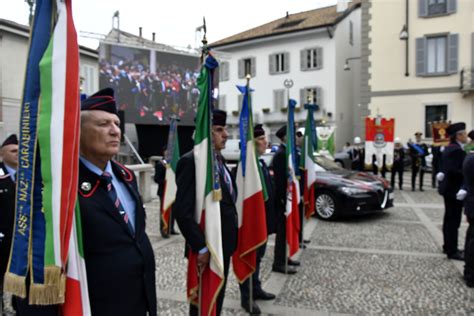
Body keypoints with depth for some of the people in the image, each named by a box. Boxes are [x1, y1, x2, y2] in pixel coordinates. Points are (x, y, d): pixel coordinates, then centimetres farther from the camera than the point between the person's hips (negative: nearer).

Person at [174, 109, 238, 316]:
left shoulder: (218, 158, 8)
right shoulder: (192, 161, -21)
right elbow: (182, 210, -26)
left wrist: (230, 240, 12)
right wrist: (200, 247, -23)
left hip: (223, 244, 8)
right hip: (207, 248, -8)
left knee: (217, 297, 23)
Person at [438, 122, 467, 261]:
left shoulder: (449, 148, 12)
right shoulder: (457, 150, -20)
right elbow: (455, 171, -27)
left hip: (448, 187, 11)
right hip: (454, 189, -11)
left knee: (450, 219, 17)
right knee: (453, 220, -3)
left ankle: (449, 246, 28)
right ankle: (452, 251, 4)